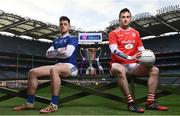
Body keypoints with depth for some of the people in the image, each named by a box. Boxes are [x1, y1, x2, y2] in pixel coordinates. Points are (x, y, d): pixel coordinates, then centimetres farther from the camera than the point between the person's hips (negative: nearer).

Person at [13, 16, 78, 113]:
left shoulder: (72, 39, 1)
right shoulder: (55, 41, 22)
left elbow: (67, 53, -15)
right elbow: (48, 54, 8)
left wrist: (55, 52, 1)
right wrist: (60, 51, -5)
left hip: (70, 66, -7)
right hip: (58, 66, 7)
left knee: (54, 70, -41)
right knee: (32, 72, -8)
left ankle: (54, 105, -39)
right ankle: (29, 103, -5)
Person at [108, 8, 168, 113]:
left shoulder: (136, 33, 16)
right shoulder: (114, 33, 0)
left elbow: (142, 50, 15)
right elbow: (114, 50, -15)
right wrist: (130, 57, -27)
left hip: (133, 66, 6)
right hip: (119, 64, -5)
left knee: (155, 70, -11)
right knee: (120, 70, -40)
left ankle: (150, 102, -12)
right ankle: (131, 103, -33)